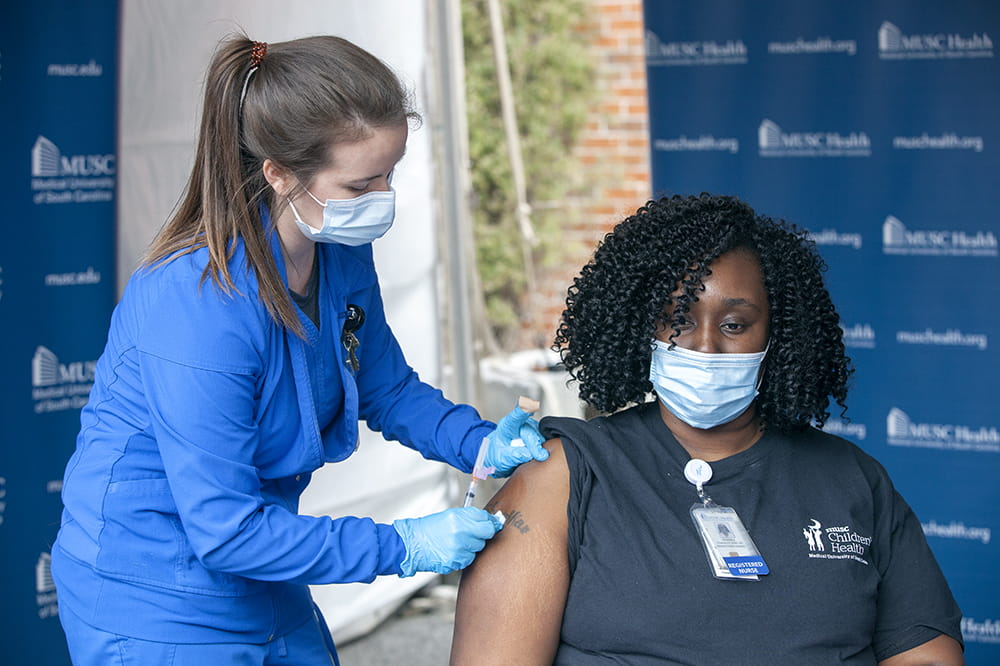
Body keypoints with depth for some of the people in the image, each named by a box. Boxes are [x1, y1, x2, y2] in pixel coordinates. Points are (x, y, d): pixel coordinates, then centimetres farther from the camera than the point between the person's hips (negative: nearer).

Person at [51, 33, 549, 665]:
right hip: (157, 611, -8)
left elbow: (389, 389, 12)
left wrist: (481, 444, -7)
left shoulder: (343, 255, -6)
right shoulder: (200, 308, -32)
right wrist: (404, 546, -25)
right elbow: (225, 530, -28)